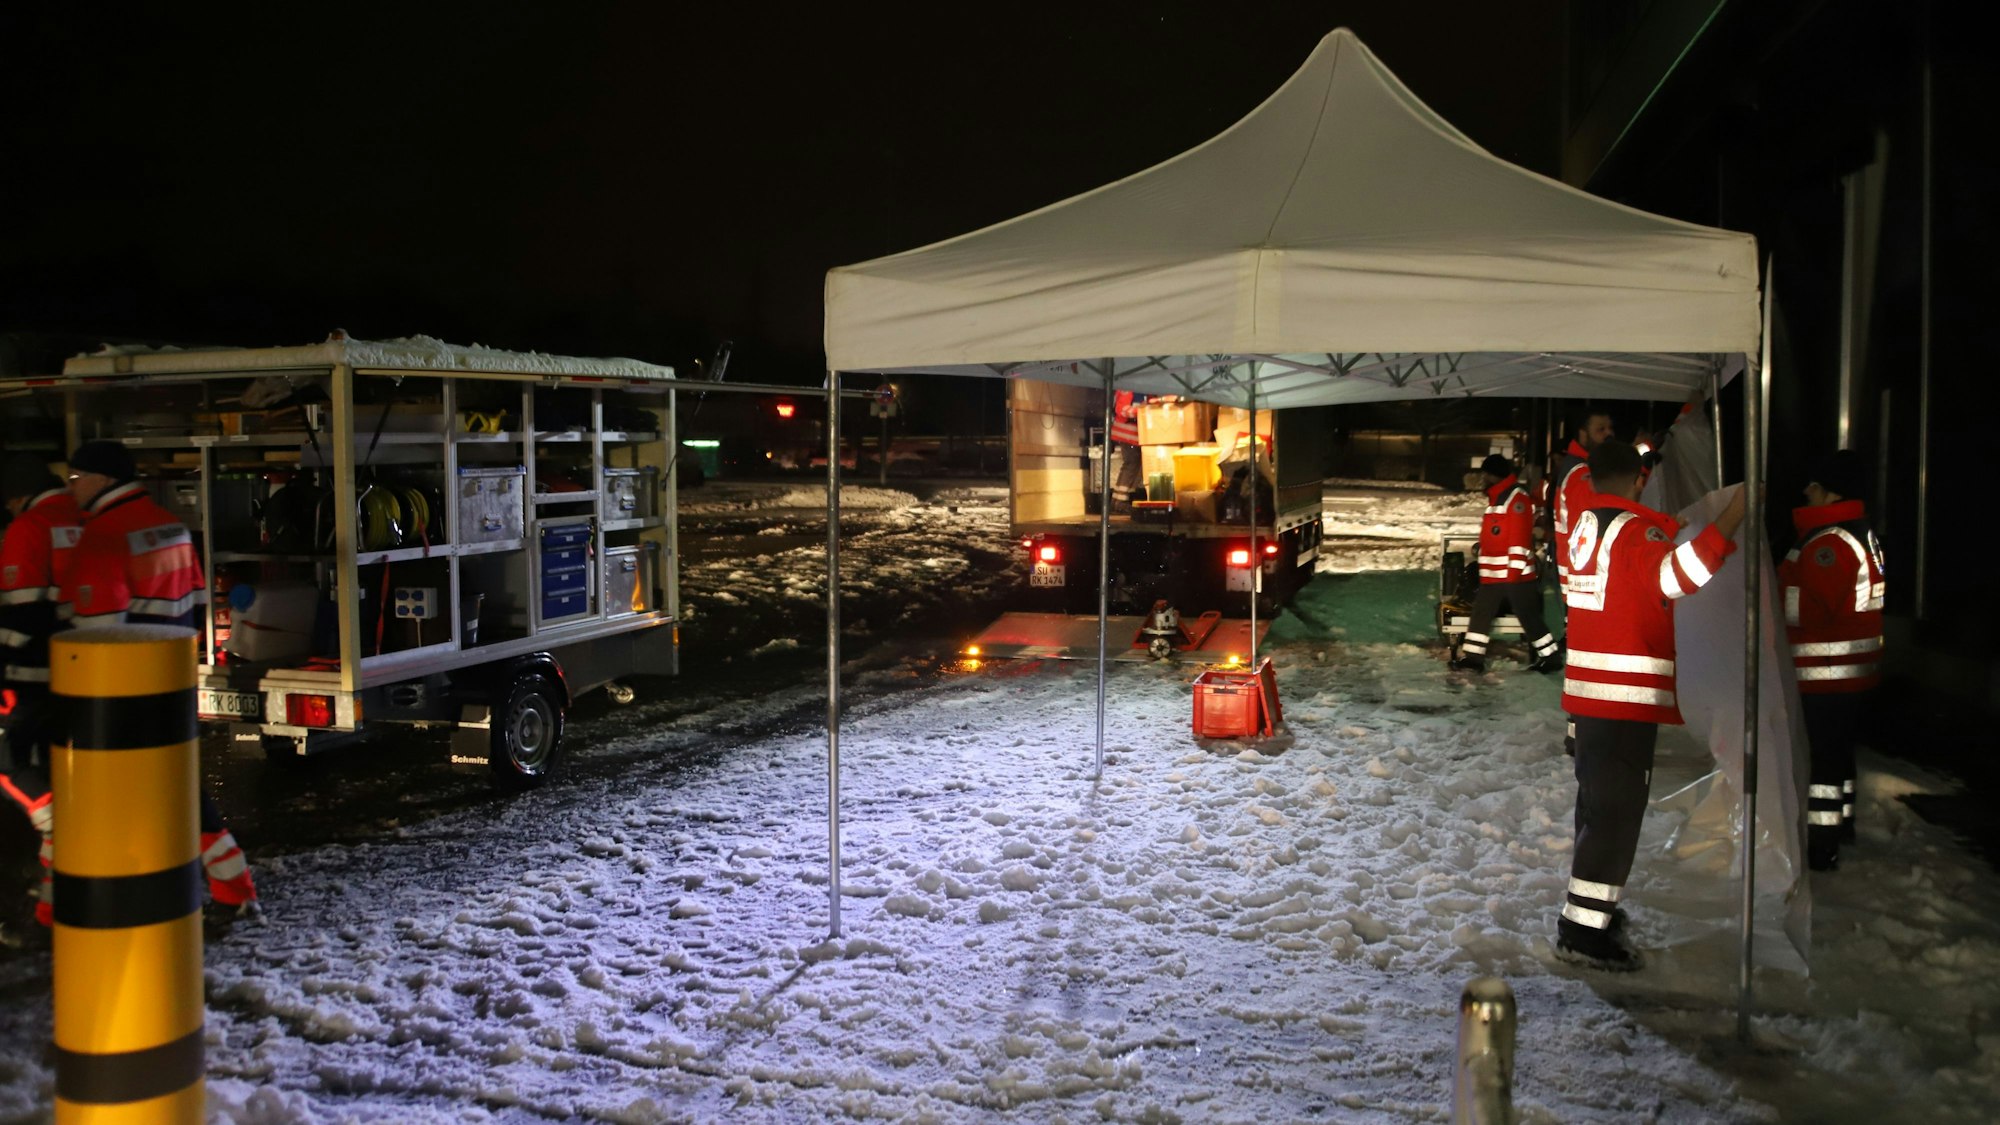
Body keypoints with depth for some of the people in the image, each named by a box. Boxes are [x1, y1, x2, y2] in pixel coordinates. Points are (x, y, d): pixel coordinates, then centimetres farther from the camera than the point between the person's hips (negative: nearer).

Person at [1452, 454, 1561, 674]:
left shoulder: (1517, 497, -14)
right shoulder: (1496, 497, 16)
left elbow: (1520, 537, -20)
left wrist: (1514, 570, -21)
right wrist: (1483, 564, 24)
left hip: (1516, 574, -9)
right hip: (1493, 574, 9)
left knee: (1528, 616, -3)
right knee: (1481, 612, 7)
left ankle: (1548, 657, 8)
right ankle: (1472, 656, 12)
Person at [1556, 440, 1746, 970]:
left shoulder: (1581, 525, 10)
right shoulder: (1634, 528, -14)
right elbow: (1673, 578, -32)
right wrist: (1728, 522, -33)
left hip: (1586, 688, 9)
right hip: (1629, 694, -9)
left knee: (1598, 797, 19)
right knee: (1618, 807, -5)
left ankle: (1590, 907, 31)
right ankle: (1583, 927, -4)